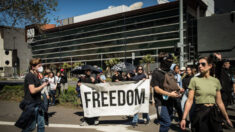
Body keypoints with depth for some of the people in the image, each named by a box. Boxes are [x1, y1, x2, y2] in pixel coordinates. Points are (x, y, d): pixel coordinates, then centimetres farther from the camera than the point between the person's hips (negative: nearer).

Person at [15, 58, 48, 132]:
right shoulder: (30, 76, -14)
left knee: (41, 125, 11)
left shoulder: (36, 76, 12)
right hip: (31, 104, -9)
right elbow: (32, 90, -23)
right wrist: (42, 85, -11)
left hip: (37, 104, 9)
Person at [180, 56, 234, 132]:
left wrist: (227, 118, 12)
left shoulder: (216, 81, 4)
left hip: (213, 114, 4)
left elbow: (219, 102, 11)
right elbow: (190, 100, -10)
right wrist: (184, 118, -15)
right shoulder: (194, 80, -6)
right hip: (200, 113, -3)